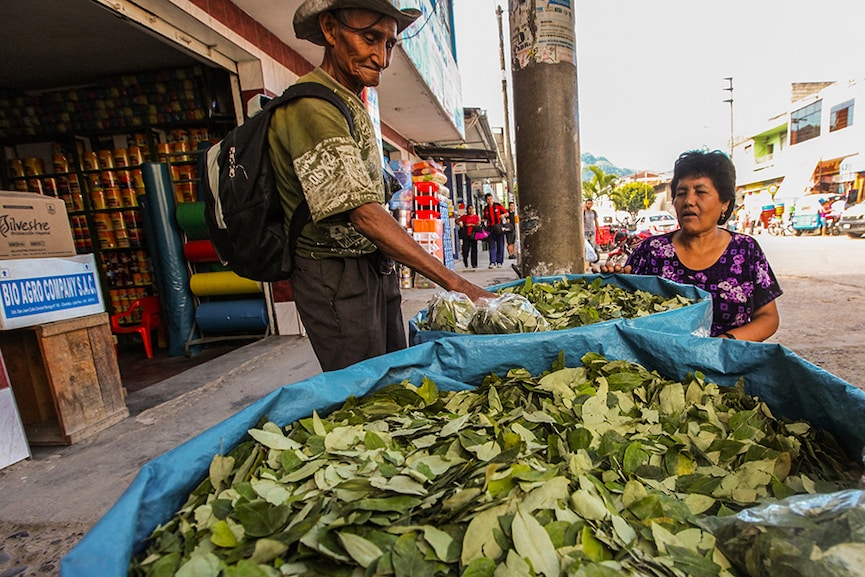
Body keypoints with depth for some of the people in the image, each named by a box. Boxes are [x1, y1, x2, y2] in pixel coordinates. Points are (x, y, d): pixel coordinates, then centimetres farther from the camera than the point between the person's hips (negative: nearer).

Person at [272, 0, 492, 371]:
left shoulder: (351, 106, 16)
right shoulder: (310, 107, -16)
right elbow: (363, 215, -26)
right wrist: (455, 283, -29)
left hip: (375, 268, 9)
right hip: (336, 276, -9)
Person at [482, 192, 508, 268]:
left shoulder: (498, 205, 3)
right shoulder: (486, 208, 10)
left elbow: (507, 213, 5)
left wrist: (503, 215, -15)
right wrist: (483, 222, 2)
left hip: (499, 228, -1)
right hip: (490, 228, 1)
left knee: (500, 246, 3)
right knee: (491, 246, -3)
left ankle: (499, 262, 11)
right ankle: (492, 262, -5)